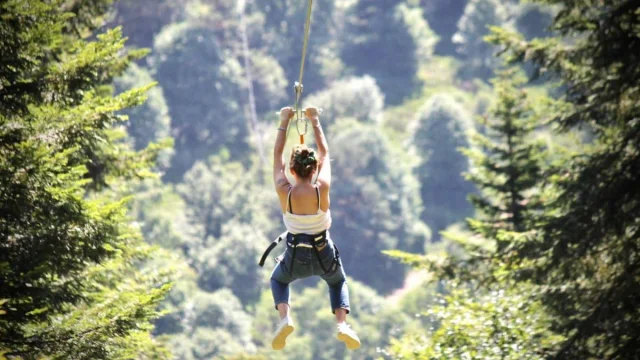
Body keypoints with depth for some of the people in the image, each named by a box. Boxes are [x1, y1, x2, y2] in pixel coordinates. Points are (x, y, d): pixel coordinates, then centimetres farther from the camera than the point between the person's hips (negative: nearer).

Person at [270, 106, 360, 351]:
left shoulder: (284, 192, -20)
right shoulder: (322, 189, -20)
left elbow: (277, 155, -6)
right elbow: (325, 153, -4)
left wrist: (284, 123, 3)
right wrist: (315, 122, 6)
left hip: (296, 257, 0)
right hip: (324, 255, 0)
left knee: (278, 280, 33)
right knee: (338, 282, 33)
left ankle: (284, 318, 5)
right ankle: (342, 324, 8)